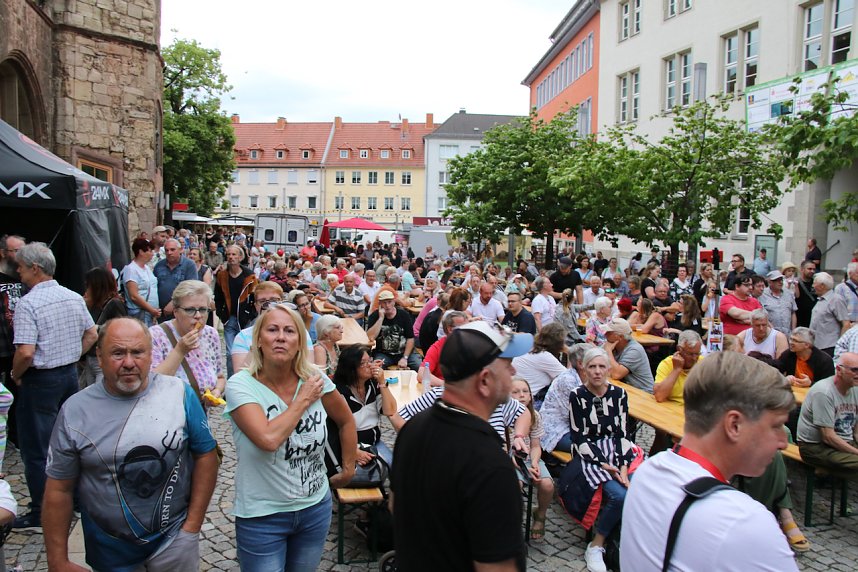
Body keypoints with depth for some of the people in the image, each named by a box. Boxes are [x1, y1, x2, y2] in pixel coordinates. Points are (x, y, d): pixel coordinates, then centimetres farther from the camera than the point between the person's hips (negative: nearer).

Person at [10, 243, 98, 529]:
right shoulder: (74, 297, 2)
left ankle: (41, 511, 15)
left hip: (40, 380, -7)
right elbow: (92, 335, 10)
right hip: (70, 375, 7)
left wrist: (15, 375, -6)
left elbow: (25, 352, -24)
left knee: (36, 448, 6)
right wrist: (70, 359, 14)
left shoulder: (28, 303, -19)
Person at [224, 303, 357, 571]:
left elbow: (346, 421, 9)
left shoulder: (315, 379, -7)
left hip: (316, 507, 4)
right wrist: (303, 400, -20)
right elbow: (269, 439, -31)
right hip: (262, 516, -3)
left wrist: (348, 468, 12)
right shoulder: (241, 384, -17)